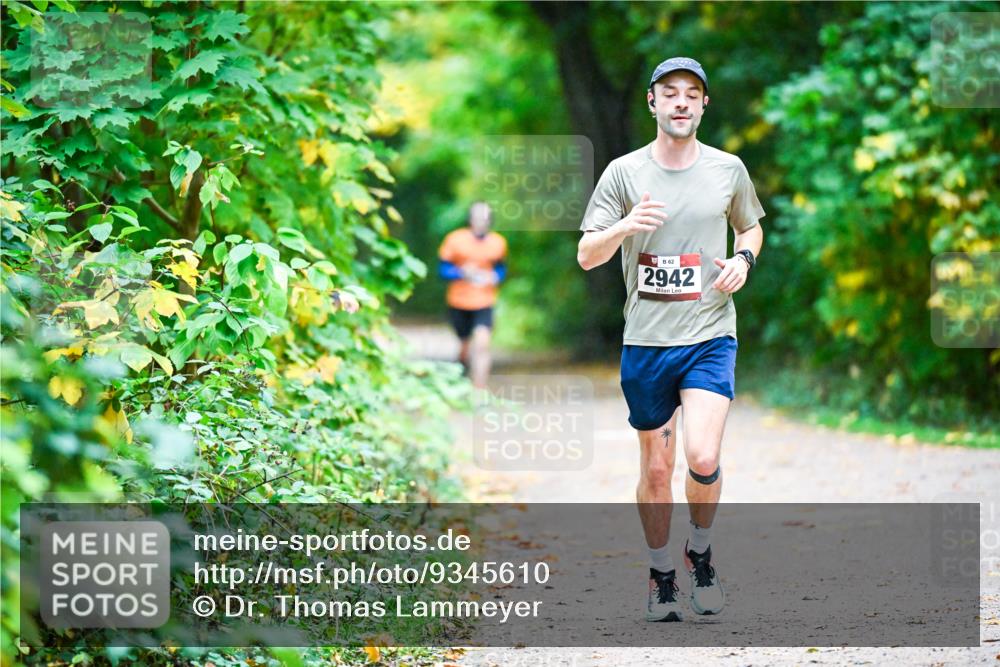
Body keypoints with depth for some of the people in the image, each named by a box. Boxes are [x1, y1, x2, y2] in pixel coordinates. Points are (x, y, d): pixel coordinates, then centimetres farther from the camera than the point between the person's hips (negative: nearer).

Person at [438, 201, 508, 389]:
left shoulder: (498, 243, 2)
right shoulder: (455, 240, -5)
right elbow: (443, 269, -2)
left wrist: (495, 277, -7)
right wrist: (462, 273, -20)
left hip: (484, 304, 0)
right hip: (458, 303, 0)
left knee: (482, 344, -18)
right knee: (465, 345, 11)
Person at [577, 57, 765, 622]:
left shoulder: (728, 168, 4)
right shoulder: (624, 172, -1)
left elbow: (751, 227, 22)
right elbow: (586, 256, -2)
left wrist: (743, 259, -1)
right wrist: (624, 227, -23)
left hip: (711, 336, 0)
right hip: (646, 340, 0)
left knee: (704, 458, -17)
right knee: (656, 469, 7)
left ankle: (701, 551, 9)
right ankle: (662, 574, 26)